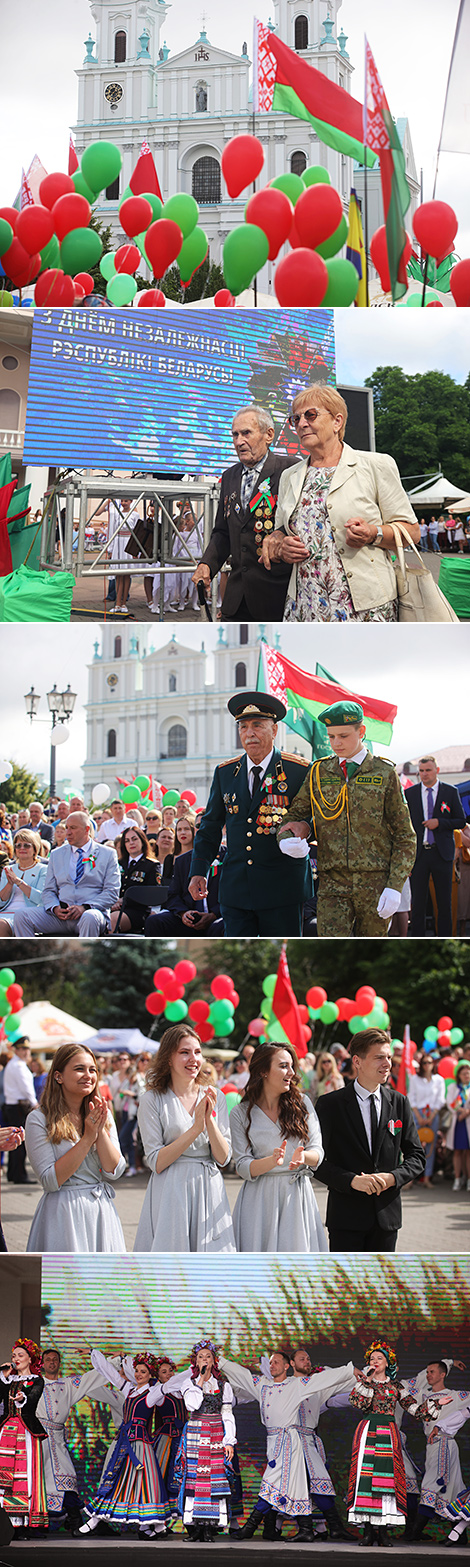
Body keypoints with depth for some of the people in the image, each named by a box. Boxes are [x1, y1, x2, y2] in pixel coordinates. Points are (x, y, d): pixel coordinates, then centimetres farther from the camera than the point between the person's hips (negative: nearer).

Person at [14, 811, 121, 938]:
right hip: (61, 914, 4)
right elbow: (48, 891, 16)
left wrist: (85, 907, -16)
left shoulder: (107, 854, 9)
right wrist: (55, 908, -8)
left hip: (91, 911, -3)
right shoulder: (56, 854, 20)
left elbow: (112, 892, 0)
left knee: (90, 918, -41)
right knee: (21, 915, -20)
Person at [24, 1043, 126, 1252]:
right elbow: (50, 1181, -15)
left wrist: (101, 1130, -13)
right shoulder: (39, 1119, -9)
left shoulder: (103, 1115, 7)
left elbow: (114, 1171, -1)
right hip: (62, 1214, -4)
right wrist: (87, 1138, -17)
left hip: (101, 1211, 5)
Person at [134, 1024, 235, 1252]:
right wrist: (196, 1128, -16)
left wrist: (210, 1119, -13)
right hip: (170, 1195, -3)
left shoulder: (215, 1097, 7)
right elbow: (156, 1163, -10)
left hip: (209, 1191, 3)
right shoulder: (152, 1100, -3)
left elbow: (223, 1159, 2)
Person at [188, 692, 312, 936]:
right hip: (235, 888, 3)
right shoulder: (224, 772, 10)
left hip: (282, 888, -3)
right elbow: (211, 826, 16)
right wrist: (199, 871, 9)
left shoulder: (299, 770, -2)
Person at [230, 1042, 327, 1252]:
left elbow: (317, 1152, 3)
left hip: (297, 1195, 1)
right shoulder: (240, 1114, 1)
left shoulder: (302, 1103, 6)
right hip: (259, 1200, -1)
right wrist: (272, 1161, -23)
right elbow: (243, 1168, -5)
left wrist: (303, 1156, -20)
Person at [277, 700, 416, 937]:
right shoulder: (318, 772, 8)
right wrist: (286, 838, -9)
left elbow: (405, 837, 2)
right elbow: (294, 814, 16)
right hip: (332, 883, 1)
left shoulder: (385, 774, 1)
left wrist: (395, 886, -8)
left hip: (375, 885, -1)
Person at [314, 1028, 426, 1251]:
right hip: (347, 1214, -3)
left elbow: (417, 1157, 8)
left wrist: (393, 1177, -11)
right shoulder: (330, 1104, -4)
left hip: (386, 1214, 3)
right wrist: (352, 1180, -21)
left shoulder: (399, 1102, 7)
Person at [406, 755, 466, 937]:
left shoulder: (451, 792, 5)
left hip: (442, 853, 0)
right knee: (418, 901, 2)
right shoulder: (410, 793, 7)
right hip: (418, 853, 1)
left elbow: (461, 821, 5)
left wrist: (439, 823, -11)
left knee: (444, 901, 3)